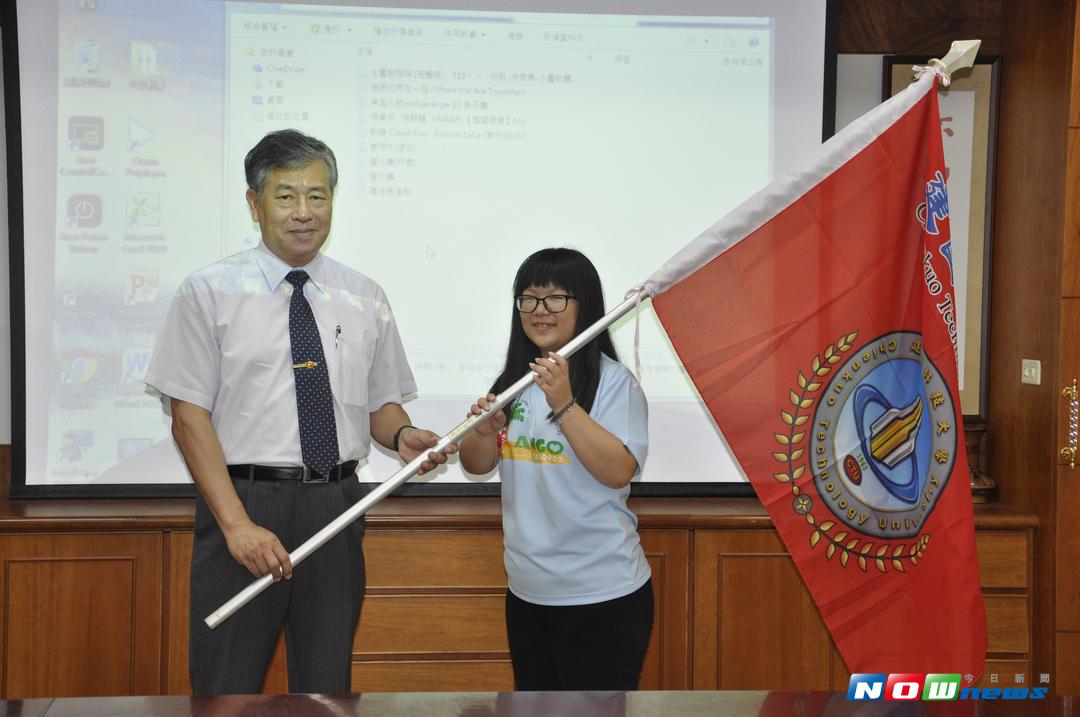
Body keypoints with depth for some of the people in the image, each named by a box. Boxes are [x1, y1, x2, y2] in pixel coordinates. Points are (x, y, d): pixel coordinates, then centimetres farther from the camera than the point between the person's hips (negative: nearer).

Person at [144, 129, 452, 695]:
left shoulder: (364, 298, 10)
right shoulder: (210, 292, -2)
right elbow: (189, 417, -6)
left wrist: (402, 435, -10)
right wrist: (237, 523, -16)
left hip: (337, 505, 3)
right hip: (243, 500, -3)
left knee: (327, 686, 11)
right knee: (229, 690, 1)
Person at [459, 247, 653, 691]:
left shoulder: (613, 381, -11)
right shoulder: (515, 380, 8)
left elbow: (618, 471, -21)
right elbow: (476, 466, 10)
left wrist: (563, 404, -26)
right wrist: (484, 431, -11)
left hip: (601, 596, -6)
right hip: (527, 592, 6)